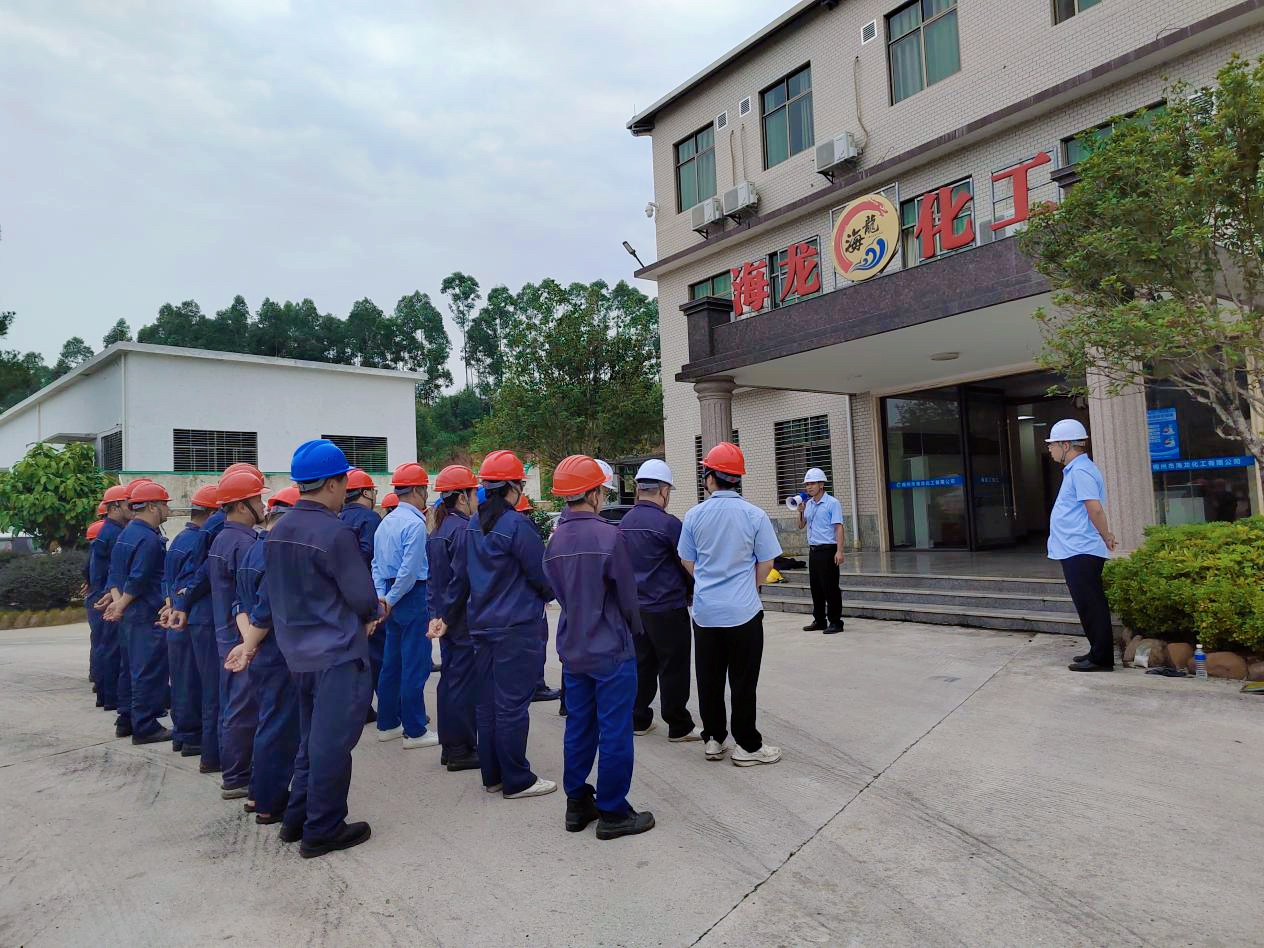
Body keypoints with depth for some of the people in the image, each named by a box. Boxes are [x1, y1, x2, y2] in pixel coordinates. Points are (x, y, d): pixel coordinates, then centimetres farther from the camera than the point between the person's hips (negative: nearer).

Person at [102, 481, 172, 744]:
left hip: (129, 614, 10)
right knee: (149, 671, -4)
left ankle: (127, 719, 26)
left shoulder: (127, 533, 14)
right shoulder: (149, 539, -18)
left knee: (132, 667, 18)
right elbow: (138, 579, -21)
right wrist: (121, 606, -9)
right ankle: (145, 727, 1)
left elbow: (114, 571, 13)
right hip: (147, 616, -10)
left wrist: (117, 599, 2)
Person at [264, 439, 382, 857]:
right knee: (332, 743, 3)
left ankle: (296, 818, 30)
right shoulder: (335, 533, -21)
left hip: (298, 652, 9)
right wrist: (375, 610, 8)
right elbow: (363, 598, -17)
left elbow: (279, 591, 13)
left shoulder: (278, 532, 6)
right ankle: (322, 830, 14)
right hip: (338, 655, -8)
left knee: (312, 739, 21)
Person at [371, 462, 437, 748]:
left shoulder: (386, 523, 11)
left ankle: (388, 724, 25)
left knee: (391, 663, 15)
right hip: (412, 596, -9)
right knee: (415, 666, -2)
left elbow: (377, 564, 11)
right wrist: (391, 599, -11)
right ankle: (414, 731, 4)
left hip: (392, 598, 9)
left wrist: (382, 596, 5)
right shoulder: (415, 523, -16)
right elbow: (410, 569, -21)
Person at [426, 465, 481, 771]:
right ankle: (462, 750, 7)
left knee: (450, 679, 15)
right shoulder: (464, 529, -17)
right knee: (465, 681, -1)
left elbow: (433, 576, 13)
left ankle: (450, 746, 24)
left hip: (445, 618, 9)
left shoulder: (438, 530, 12)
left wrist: (436, 614, 11)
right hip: (463, 620, -9)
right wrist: (446, 617, -14)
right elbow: (461, 579, -21)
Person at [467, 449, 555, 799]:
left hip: (482, 624, 8)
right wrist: (547, 595, 10)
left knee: (487, 703, 13)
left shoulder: (473, 525, 6)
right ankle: (517, 781, 10)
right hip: (518, 626, -8)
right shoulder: (516, 525, -17)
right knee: (512, 705, 0)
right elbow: (542, 574, -11)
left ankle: (493, 776, 25)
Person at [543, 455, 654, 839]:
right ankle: (612, 812, 14)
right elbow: (627, 595, -11)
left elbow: (559, 593, 7)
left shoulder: (554, 540, 1)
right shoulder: (608, 535, -18)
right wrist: (633, 630, 7)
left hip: (572, 650, 7)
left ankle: (578, 805, 27)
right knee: (615, 732, 5)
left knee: (579, 727, 16)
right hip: (611, 649, -6)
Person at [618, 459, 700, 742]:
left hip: (636, 607, 7)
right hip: (668, 608, -7)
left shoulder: (625, 522, 5)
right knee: (673, 669, 3)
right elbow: (688, 565, -7)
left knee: (642, 663, 16)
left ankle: (639, 720, 24)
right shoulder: (668, 524, -17)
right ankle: (679, 727, 11)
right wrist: (690, 591, 11)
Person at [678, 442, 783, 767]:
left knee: (709, 679, 13)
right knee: (743, 681, 6)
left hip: (705, 612, 2)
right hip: (743, 610, -2)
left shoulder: (694, 516, -3)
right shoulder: (754, 515, -10)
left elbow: (688, 563, 7)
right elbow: (766, 563, -2)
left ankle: (713, 739, 24)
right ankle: (747, 746, 14)